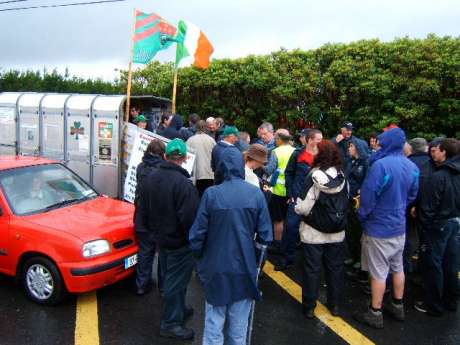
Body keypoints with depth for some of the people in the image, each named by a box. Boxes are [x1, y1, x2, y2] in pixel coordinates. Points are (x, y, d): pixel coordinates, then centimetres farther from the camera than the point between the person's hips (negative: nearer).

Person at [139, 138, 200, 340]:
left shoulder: (151, 178, 1)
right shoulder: (183, 183, -27)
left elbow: (144, 209, 11)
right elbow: (190, 218, -27)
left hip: (161, 238, 8)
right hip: (179, 241, -8)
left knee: (169, 277, 22)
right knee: (176, 281, 5)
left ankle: (178, 310, 40)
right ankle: (170, 323, 18)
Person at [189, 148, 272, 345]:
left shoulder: (211, 194, -13)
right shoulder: (256, 193, -9)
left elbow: (197, 234, -9)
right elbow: (265, 235, -6)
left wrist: (200, 259, 9)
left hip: (216, 269, -1)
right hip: (245, 269, 1)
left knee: (214, 325, 13)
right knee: (239, 327, 16)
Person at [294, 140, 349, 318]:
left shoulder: (314, 176, -18)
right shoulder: (342, 177, -4)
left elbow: (303, 207, -19)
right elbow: (347, 203, 5)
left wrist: (297, 208, 1)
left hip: (314, 231, -4)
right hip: (337, 232, 4)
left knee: (312, 269, 7)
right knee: (335, 268, 16)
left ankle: (309, 307, 18)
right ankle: (334, 304, 28)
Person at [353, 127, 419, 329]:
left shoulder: (380, 165, -24)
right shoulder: (412, 167, 1)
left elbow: (368, 195, -20)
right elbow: (412, 195, 11)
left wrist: (362, 216, -4)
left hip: (379, 228, -7)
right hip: (399, 226, 8)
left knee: (378, 273, 3)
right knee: (397, 268, 20)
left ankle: (375, 314, 16)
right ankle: (397, 307, 35)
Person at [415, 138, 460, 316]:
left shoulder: (438, 176, -21)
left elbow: (429, 205, -18)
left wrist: (424, 224, -8)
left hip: (438, 224, -8)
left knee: (433, 265, 4)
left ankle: (433, 305, 14)